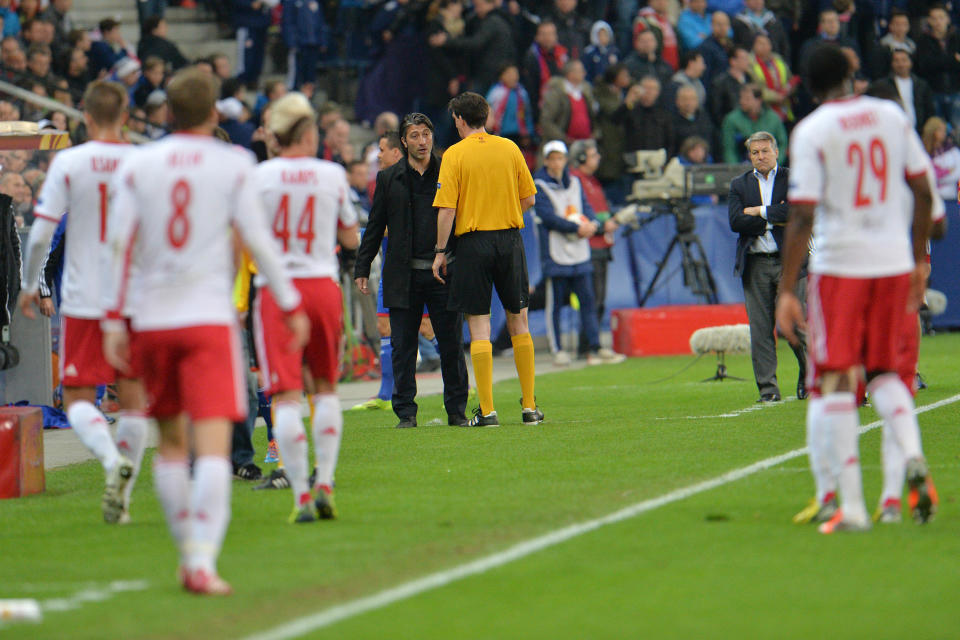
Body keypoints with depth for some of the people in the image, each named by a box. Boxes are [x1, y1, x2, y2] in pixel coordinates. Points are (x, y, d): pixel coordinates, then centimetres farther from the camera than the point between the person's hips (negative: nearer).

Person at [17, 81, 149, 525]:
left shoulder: (68, 163, -6)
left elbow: (41, 234, -8)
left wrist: (30, 285, 7)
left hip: (83, 300, -2)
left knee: (78, 399, 4)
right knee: (133, 396, 12)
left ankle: (113, 460, -23)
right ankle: (123, 496, 12)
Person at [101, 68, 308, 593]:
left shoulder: (137, 166, 5)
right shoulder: (233, 164, -1)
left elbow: (120, 247, 1)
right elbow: (257, 241, -1)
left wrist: (113, 319, 2)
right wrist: (292, 306, 7)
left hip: (153, 318, 3)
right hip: (210, 315, -3)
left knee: (171, 441, 17)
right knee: (213, 444, -9)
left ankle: (187, 551, 23)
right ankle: (202, 561, -22)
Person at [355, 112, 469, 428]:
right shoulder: (389, 179, 8)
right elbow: (375, 226, 10)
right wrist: (362, 269, 5)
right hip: (403, 276, 1)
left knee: (452, 345, 1)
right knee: (403, 346, 1)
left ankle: (457, 410, 10)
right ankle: (406, 412, 7)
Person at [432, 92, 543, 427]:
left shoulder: (454, 155, -6)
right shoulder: (510, 149, 4)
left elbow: (447, 209, -11)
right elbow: (528, 199, 6)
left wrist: (440, 252, -4)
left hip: (473, 242, -3)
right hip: (510, 239, 3)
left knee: (479, 326, 0)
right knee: (518, 322, 12)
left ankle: (487, 410, -3)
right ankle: (529, 406, 13)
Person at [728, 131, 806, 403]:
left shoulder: (793, 179, 5)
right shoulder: (740, 185, 12)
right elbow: (735, 222, -3)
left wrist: (759, 212, -9)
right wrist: (775, 217, -7)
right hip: (755, 264, 2)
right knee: (760, 329, -1)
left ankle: (809, 373, 19)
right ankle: (768, 388, 2)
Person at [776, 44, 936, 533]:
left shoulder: (812, 131, -8)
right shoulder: (891, 116, 6)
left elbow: (803, 217, -12)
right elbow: (922, 191, 10)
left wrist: (786, 291, -10)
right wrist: (919, 261, 21)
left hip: (839, 265, -4)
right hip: (894, 263, 4)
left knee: (835, 382, 1)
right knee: (882, 371, 19)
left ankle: (850, 505, -5)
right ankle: (913, 457, -8)